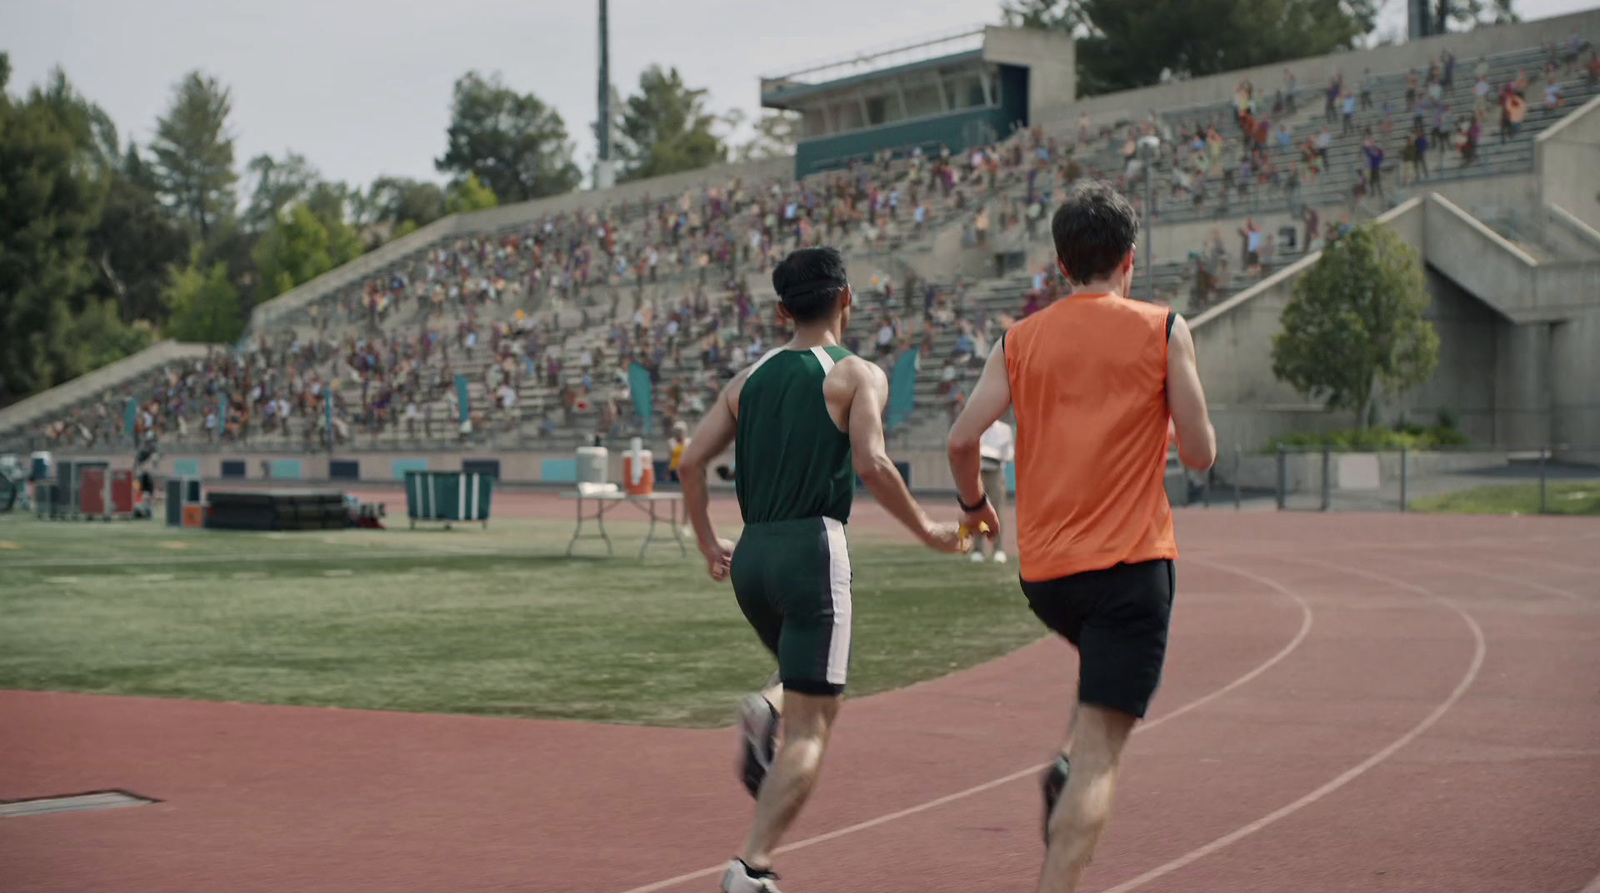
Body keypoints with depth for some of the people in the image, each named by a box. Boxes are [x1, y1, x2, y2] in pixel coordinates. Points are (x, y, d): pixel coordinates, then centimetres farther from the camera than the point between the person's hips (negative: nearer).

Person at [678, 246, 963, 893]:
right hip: (812, 549, -6)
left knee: (807, 684, 29)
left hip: (751, 555, 6)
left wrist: (709, 543, 19)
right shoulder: (858, 375, -1)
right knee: (809, 730, -3)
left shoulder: (749, 379, 14)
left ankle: (765, 715, -3)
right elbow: (871, 463, -15)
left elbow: (691, 463, 8)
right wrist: (926, 529, -4)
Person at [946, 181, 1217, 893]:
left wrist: (973, 502, 18)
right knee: (1101, 751, -5)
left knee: (1105, 664, 35)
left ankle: (1066, 767, 12)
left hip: (1043, 570, 5)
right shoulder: (1162, 331, -1)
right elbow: (1200, 453, -3)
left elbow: (963, 440, -2)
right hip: (1130, 563, -4)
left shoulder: (1020, 340, 6)